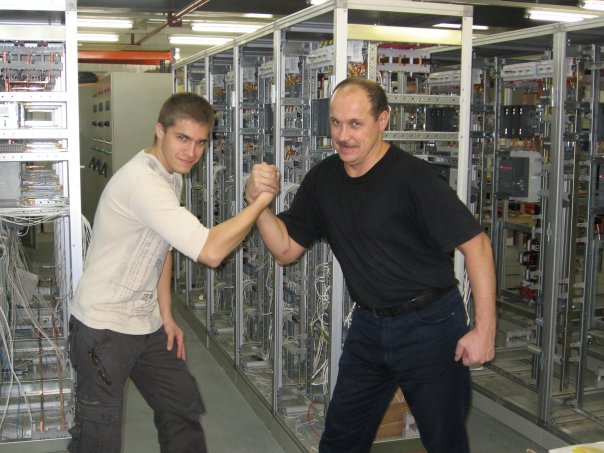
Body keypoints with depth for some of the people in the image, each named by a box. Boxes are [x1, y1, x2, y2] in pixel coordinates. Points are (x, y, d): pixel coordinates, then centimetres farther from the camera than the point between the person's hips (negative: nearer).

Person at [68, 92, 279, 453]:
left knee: (184, 409, 18)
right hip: (104, 328, -9)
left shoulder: (172, 177, 5)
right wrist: (263, 198, -24)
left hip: (147, 324, 9)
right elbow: (210, 251, -32)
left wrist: (166, 315, 10)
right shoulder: (142, 181, -27)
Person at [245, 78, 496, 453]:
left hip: (429, 324, -5)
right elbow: (286, 250, 2)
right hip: (369, 325, 6)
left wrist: (484, 329, -20)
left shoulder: (413, 176, -21)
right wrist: (258, 201, -15)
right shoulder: (323, 179, -1)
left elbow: (475, 243, -20)